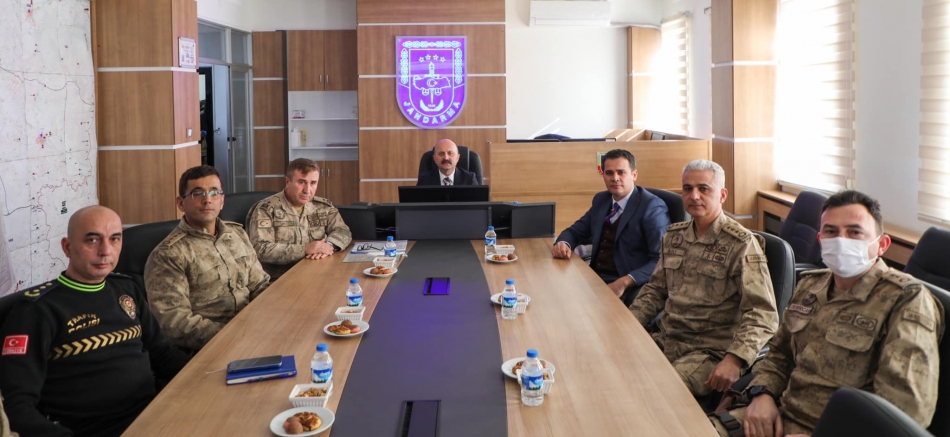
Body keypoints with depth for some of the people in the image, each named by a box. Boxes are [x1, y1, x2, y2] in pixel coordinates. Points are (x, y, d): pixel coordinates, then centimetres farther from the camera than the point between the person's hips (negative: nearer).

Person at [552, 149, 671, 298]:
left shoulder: (652, 207, -9)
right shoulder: (601, 200, 12)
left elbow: (662, 261, -16)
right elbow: (575, 231, 20)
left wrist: (625, 282, -28)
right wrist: (563, 243, -5)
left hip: (629, 289, -6)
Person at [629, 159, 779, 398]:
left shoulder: (741, 244, -9)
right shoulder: (674, 235, 12)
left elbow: (763, 314, -15)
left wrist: (735, 360, -28)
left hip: (712, 351, -6)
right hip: (667, 340, 6)